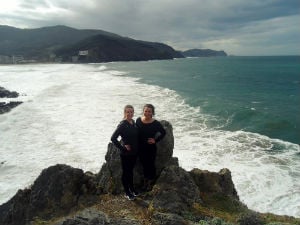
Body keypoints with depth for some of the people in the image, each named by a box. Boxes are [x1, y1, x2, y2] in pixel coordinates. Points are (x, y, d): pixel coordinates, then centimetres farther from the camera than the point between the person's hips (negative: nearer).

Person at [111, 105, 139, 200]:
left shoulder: (133, 122, 2)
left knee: (131, 170, 23)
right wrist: (123, 148, -20)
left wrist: (136, 147, 6)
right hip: (125, 154, -7)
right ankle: (127, 192, 26)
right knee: (125, 172, 10)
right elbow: (113, 138, -24)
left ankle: (132, 189, 40)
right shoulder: (122, 124, -21)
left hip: (134, 152, 7)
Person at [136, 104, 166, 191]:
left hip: (151, 149, -3)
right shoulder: (138, 120, -8)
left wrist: (155, 140, -11)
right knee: (144, 164, 21)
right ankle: (145, 181, 42)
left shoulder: (156, 123, -17)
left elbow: (163, 132, -3)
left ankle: (150, 182, 37)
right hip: (141, 148, 3)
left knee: (151, 165, 14)